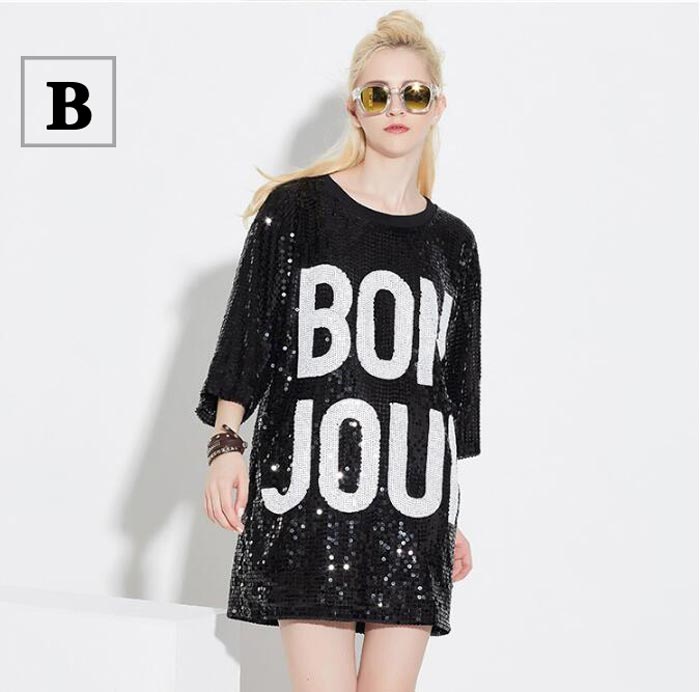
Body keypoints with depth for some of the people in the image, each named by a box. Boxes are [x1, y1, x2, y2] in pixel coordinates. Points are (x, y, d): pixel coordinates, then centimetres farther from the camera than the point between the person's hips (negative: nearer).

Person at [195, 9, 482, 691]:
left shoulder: (451, 241, 14)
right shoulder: (295, 208, 5)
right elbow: (246, 335, 3)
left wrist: (453, 519, 18)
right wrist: (226, 443, -10)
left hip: (414, 507, 3)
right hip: (309, 492, -3)